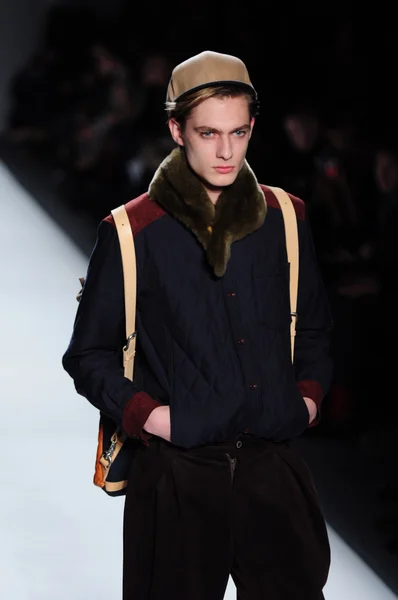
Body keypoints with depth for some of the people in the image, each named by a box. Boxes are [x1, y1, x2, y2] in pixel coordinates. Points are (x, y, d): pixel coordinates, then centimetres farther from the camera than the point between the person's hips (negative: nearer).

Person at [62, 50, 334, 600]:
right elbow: (89, 354, 3)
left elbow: (313, 327, 21)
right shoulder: (132, 232, -3)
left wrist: (310, 394, 5)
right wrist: (145, 414, -10)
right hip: (177, 476, -3)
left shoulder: (285, 219, 7)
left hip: (273, 468, 3)